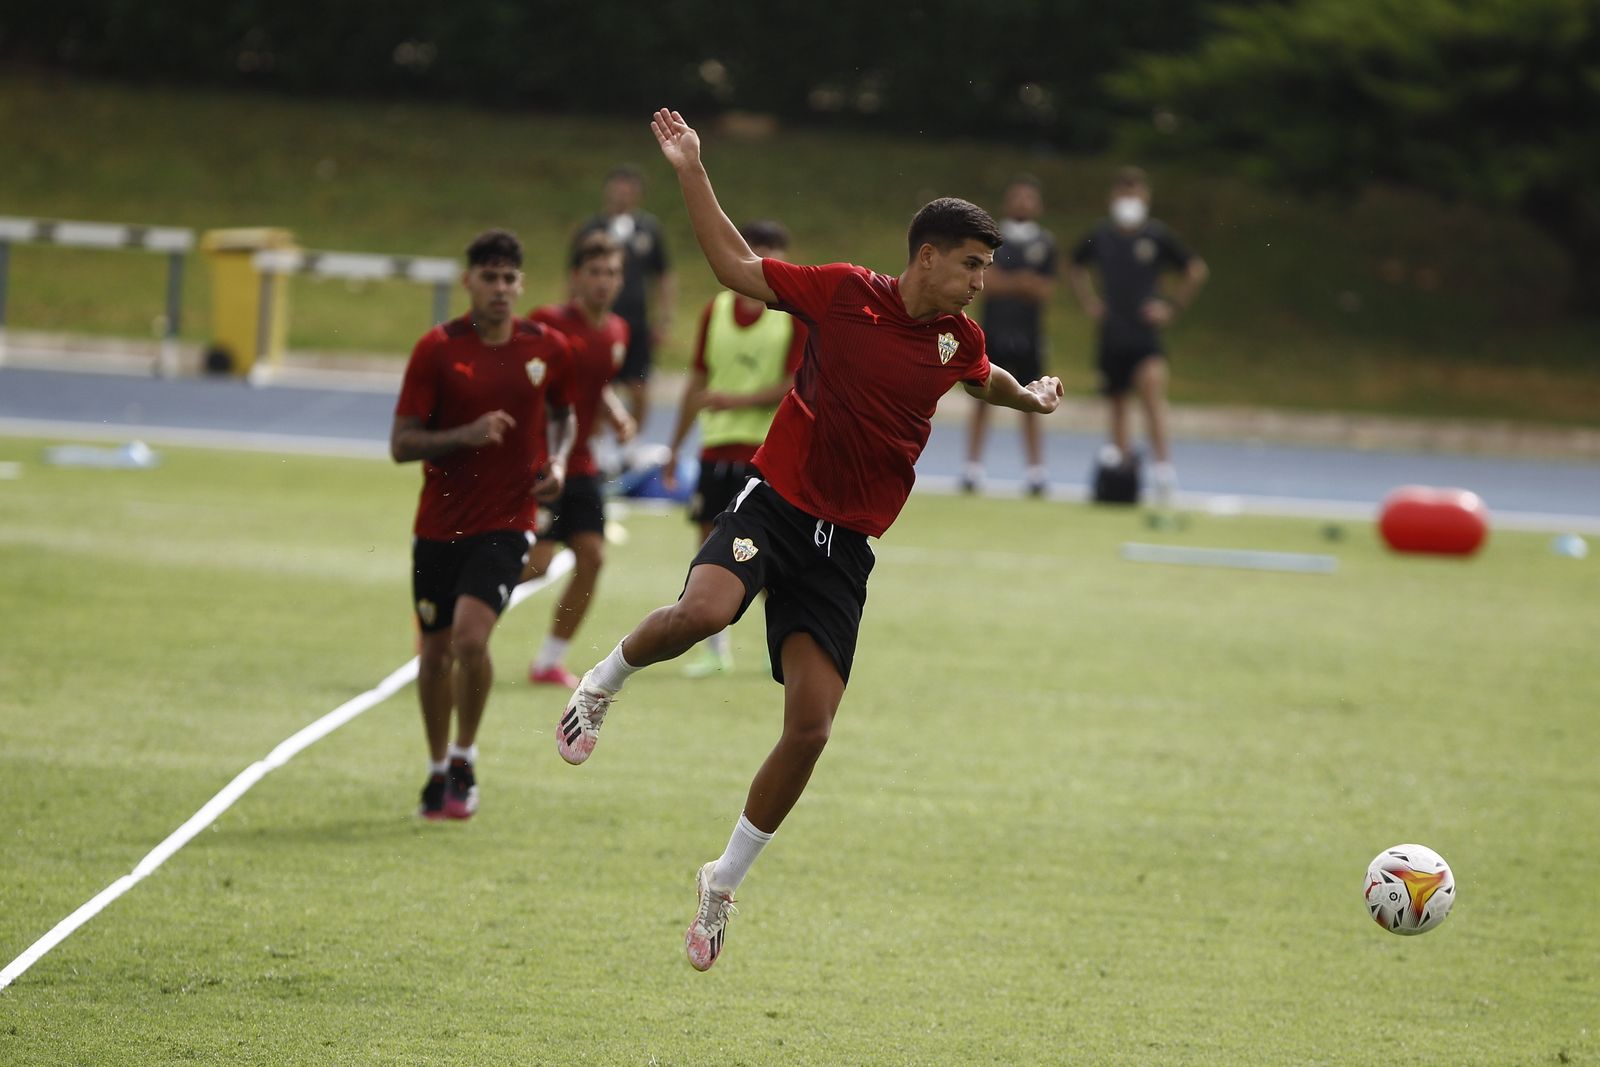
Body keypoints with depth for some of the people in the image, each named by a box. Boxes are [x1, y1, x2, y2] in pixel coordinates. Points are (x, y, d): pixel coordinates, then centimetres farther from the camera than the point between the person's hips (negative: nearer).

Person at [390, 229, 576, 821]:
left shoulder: (547, 348, 0)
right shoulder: (437, 348, -6)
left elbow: (565, 414, 20)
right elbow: (401, 444, -8)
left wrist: (558, 463, 1)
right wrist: (467, 435, -23)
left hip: (505, 523, -1)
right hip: (439, 524, 1)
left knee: (470, 636, -21)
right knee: (435, 651, 9)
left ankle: (465, 761, 0)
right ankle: (438, 771, 29)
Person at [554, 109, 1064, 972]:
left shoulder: (959, 341, 7)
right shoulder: (842, 292, -6)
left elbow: (984, 381, 33)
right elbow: (736, 267, 2)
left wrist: (1031, 398, 17)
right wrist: (690, 171, -5)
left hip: (845, 546, 4)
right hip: (777, 503, -4)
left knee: (810, 730, -4)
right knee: (701, 612, -35)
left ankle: (723, 884, 14)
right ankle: (603, 682, -2)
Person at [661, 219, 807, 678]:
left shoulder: (797, 312, -5)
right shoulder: (716, 310, 9)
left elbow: (795, 384, -11)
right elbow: (698, 383, 16)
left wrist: (736, 400, -18)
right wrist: (675, 446, 17)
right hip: (718, 446, 4)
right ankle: (716, 649, 12)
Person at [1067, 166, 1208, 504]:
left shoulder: (1158, 236, -3)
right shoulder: (1099, 236, 4)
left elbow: (1196, 270, 8)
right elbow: (1075, 269, 25)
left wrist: (1172, 306, 2)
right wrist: (1090, 302, 13)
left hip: (1146, 334, -3)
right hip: (1111, 334, 3)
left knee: (1153, 393, -21)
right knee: (1116, 403, 9)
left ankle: (1163, 465, -25)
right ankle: (1119, 458, 22)